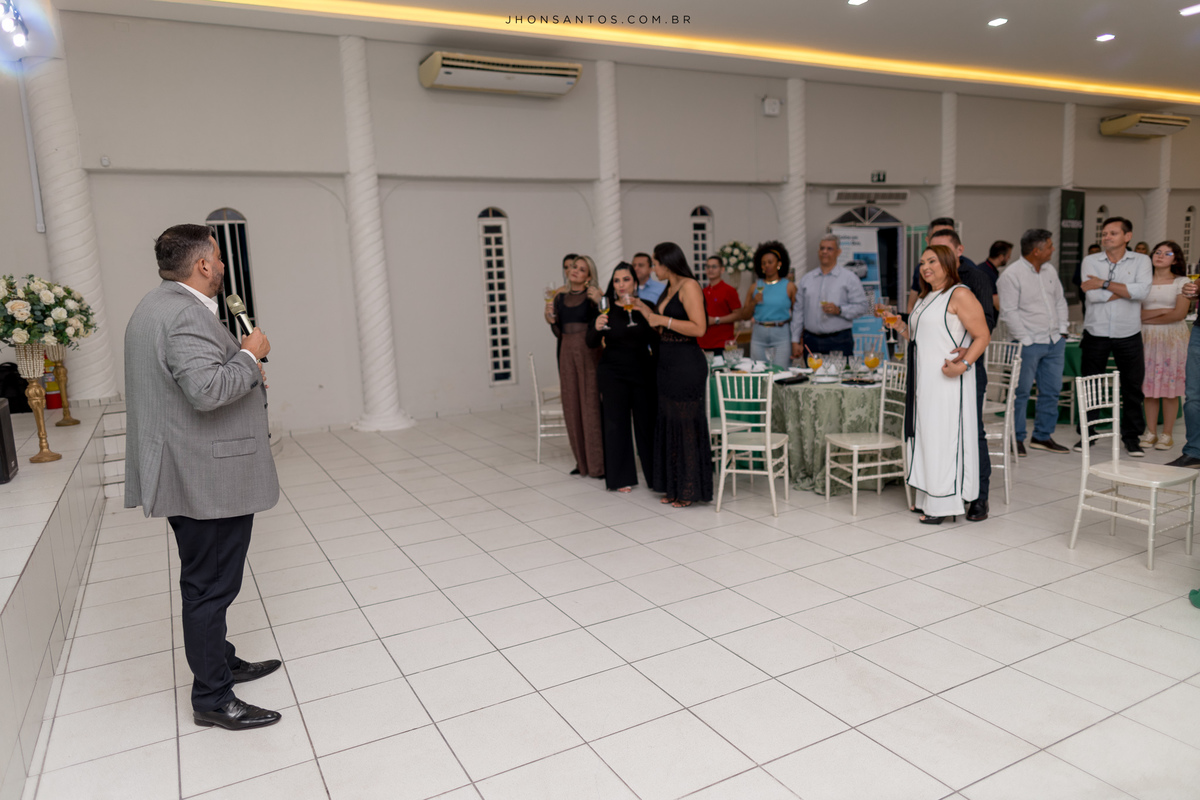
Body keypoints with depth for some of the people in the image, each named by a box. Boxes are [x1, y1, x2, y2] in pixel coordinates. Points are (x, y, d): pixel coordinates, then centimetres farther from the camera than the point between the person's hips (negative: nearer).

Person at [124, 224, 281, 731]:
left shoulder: (155, 306, 14)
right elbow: (207, 390, -33)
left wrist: (244, 378, 17)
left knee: (205, 583, 22)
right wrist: (249, 355, -18)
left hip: (188, 476, 11)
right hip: (209, 480, -11)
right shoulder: (186, 314, -21)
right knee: (210, 587, 0)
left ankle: (220, 662, 38)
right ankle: (212, 700, 13)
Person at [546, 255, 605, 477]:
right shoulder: (560, 298, 12)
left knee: (591, 405, -4)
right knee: (572, 407, 8)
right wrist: (551, 320, -4)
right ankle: (582, 461, 19)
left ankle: (597, 463, 3)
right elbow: (559, 333, 14)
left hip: (589, 354, -5)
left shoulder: (593, 295, -2)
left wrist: (600, 302, -22)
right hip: (567, 353, 5)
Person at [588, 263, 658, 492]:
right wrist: (597, 328, -25)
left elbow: (656, 341, -6)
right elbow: (592, 344, -4)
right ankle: (621, 478, 11)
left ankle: (655, 474, 17)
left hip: (643, 371, 0)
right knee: (616, 423, 1)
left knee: (646, 421, 2)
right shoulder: (606, 309, 1)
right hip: (613, 373, 0)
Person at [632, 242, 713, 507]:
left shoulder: (689, 286, -11)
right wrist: (648, 312, 14)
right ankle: (674, 487, 22)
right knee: (668, 423, 12)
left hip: (687, 364, -9)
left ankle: (691, 489, 9)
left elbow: (699, 328, -21)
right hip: (667, 363, 9)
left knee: (686, 424, -2)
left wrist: (663, 319, -17)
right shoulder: (668, 290, 15)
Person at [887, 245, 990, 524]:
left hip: (947, 380, -9)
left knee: (944, 436, -5)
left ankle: (945, 503, 2)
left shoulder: (960, 295, -8)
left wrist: (963, 364, -26)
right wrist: (900, 327, 10)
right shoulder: (924, 298, 18)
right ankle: (928, 498, 20)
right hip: (923, 380, 9)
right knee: (926, 435, 11)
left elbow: (982, 336, -13)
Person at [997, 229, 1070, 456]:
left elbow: (1060, 301, 20)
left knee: (1051, 390, 10)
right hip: (1029, 343, -7)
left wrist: (1062, 331, 10)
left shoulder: (1050, 270, 12)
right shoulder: (1011, 275, -11)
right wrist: (1026, 340, -16)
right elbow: (1009, 312, -14)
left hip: (1055, 342, 7)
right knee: (1021, 391, -2)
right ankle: (1016, 438, 8)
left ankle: (1043, 436, 22)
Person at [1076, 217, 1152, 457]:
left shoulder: (1141, 261, 2)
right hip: (1096, 333, 0)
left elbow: (1142, 291, -16)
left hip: (1128, 334, 0)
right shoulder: (1091, 261, 1)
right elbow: (1093, 295, -13)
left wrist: (1105, 284, -15)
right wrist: (1127, 290, -8)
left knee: (1132, 387, 6)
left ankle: (1131, 436, 19)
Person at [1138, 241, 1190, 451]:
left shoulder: (1182, 282, 2)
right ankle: (1150, 432, 8)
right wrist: (1161, 311, -11)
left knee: (1170, 387, -2)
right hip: (1147, 338, 2)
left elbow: (1180, 313, -9)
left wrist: (1148, 318, -6)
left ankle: (1167, 434, 5)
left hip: (1173, 338, -2)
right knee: (1149, 386, 2)